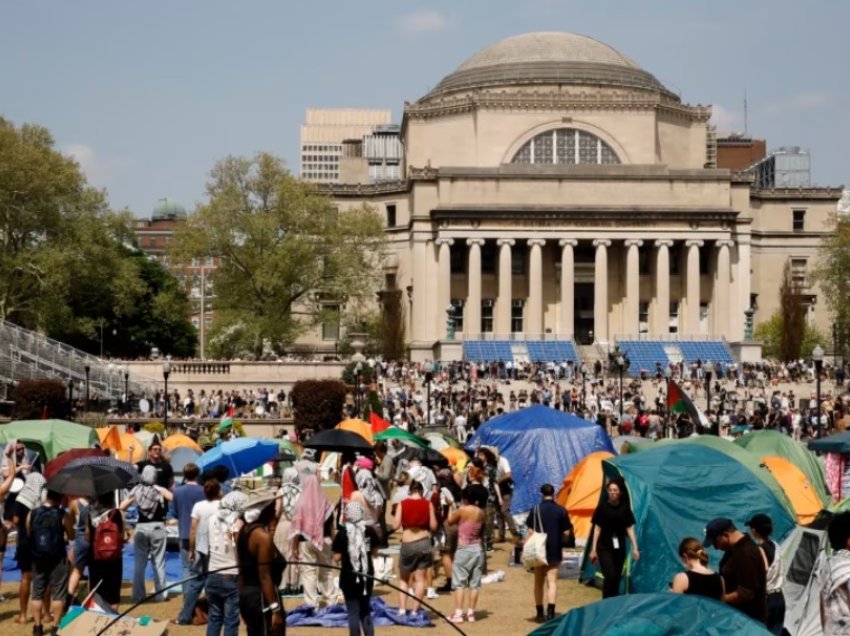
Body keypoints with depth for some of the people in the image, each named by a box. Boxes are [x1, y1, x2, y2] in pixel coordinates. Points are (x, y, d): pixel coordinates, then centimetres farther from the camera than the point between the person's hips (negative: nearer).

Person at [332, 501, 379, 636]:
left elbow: (337, 558, -12)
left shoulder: (342, 533, -12)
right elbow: (375, 553, 7)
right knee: (366, 610, 18)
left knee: (353, 612, 3)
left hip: (349, 577, -3)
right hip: (367, 576, 4)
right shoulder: (370, 531, -2)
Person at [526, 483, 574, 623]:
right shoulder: (561, 511, -4)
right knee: (552, 581, -2)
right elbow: (566, 533, -1)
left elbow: (530, 532, -6)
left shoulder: (535, 510, -6)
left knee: (539, 582, 13)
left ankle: (540, 613, 19)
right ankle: (550, 612, -18)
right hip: (555, 551, 0)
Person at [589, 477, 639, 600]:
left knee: (617, 577, 7)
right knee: (610, 576, -15)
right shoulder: (602, 507, -6)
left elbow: (629, 528, 5)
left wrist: (635, 547, -1)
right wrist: (593, 549, -2)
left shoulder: (625, 508, 0)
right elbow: (597, 528, -2)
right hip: (604, 547, -3)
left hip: (619, 547, 3)